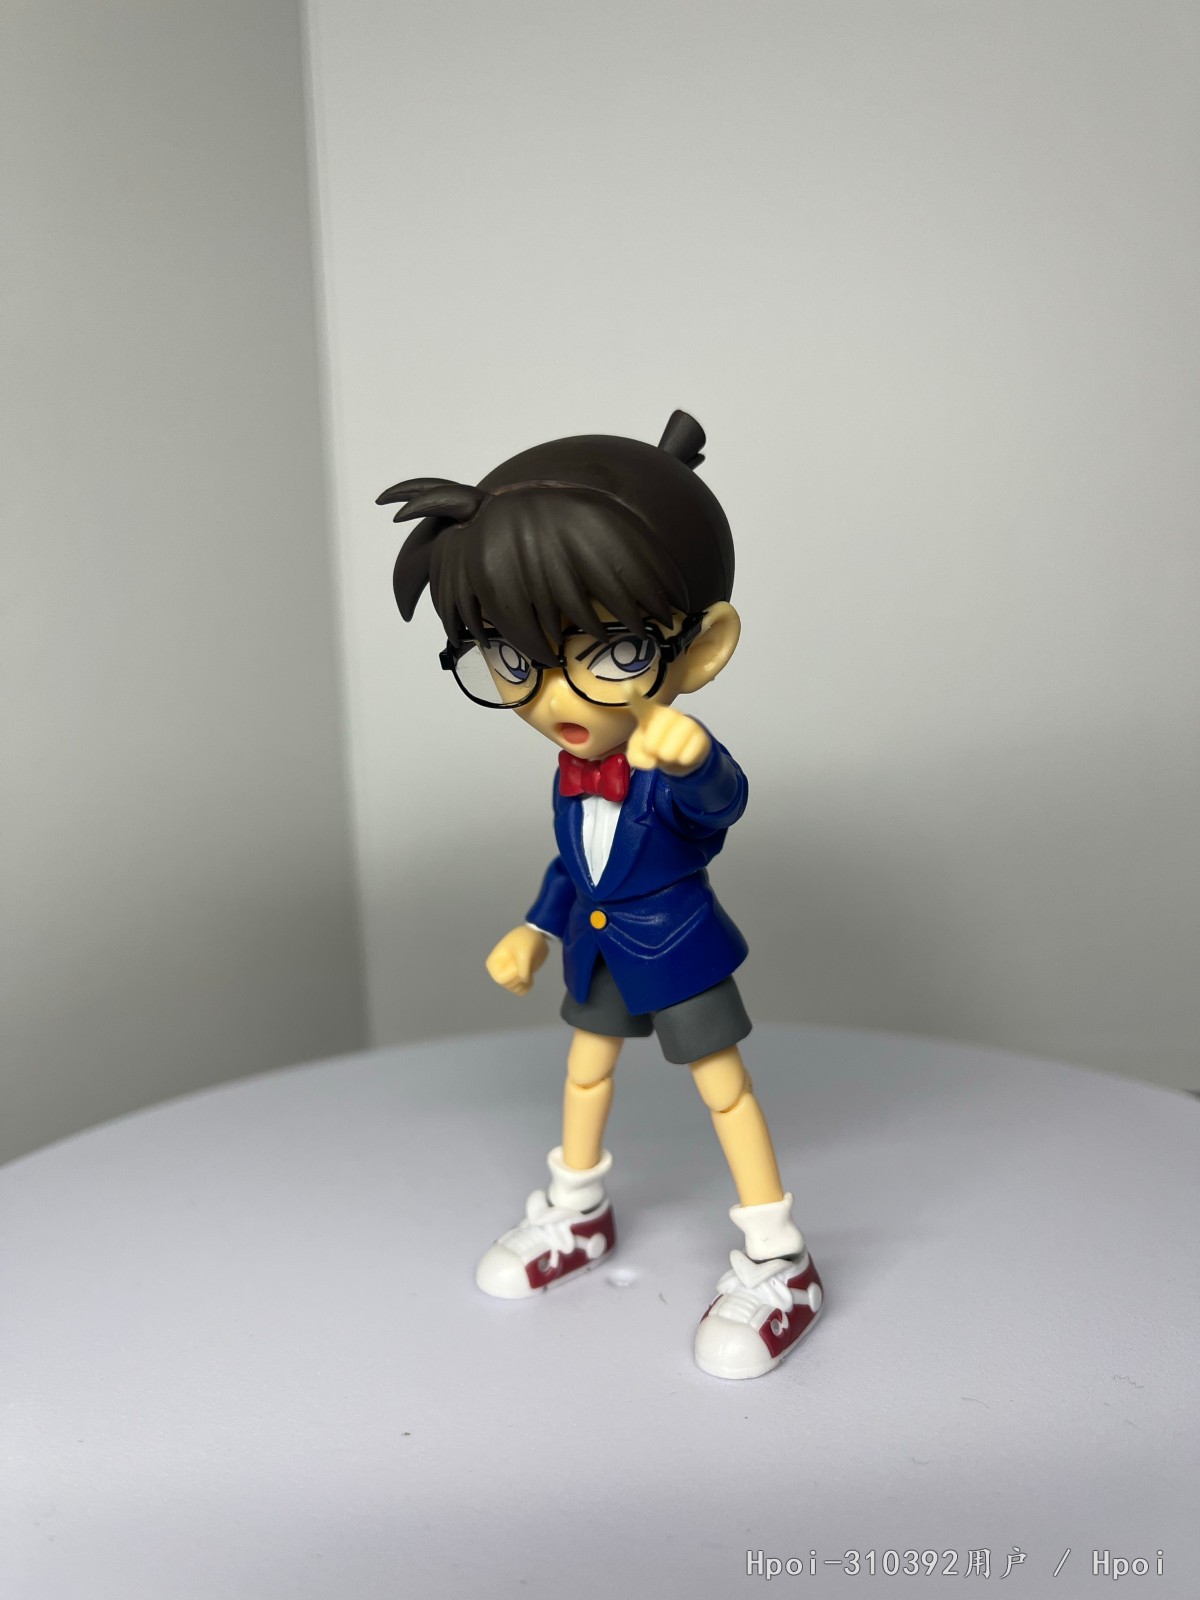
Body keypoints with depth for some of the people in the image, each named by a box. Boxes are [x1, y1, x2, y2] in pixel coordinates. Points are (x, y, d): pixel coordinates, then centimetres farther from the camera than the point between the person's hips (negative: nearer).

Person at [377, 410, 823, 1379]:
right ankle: (577, 1219, 45)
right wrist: (532, 934, 13)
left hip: (678, 950, -7)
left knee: (725, 1089, 3)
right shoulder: (573, 775, -4)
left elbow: (721, 801, -51)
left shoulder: (683, 772, -26)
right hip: (601, 950, 7)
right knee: (586, 1071, 21)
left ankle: (779, 1269, 17)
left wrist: (691, 756, -72)